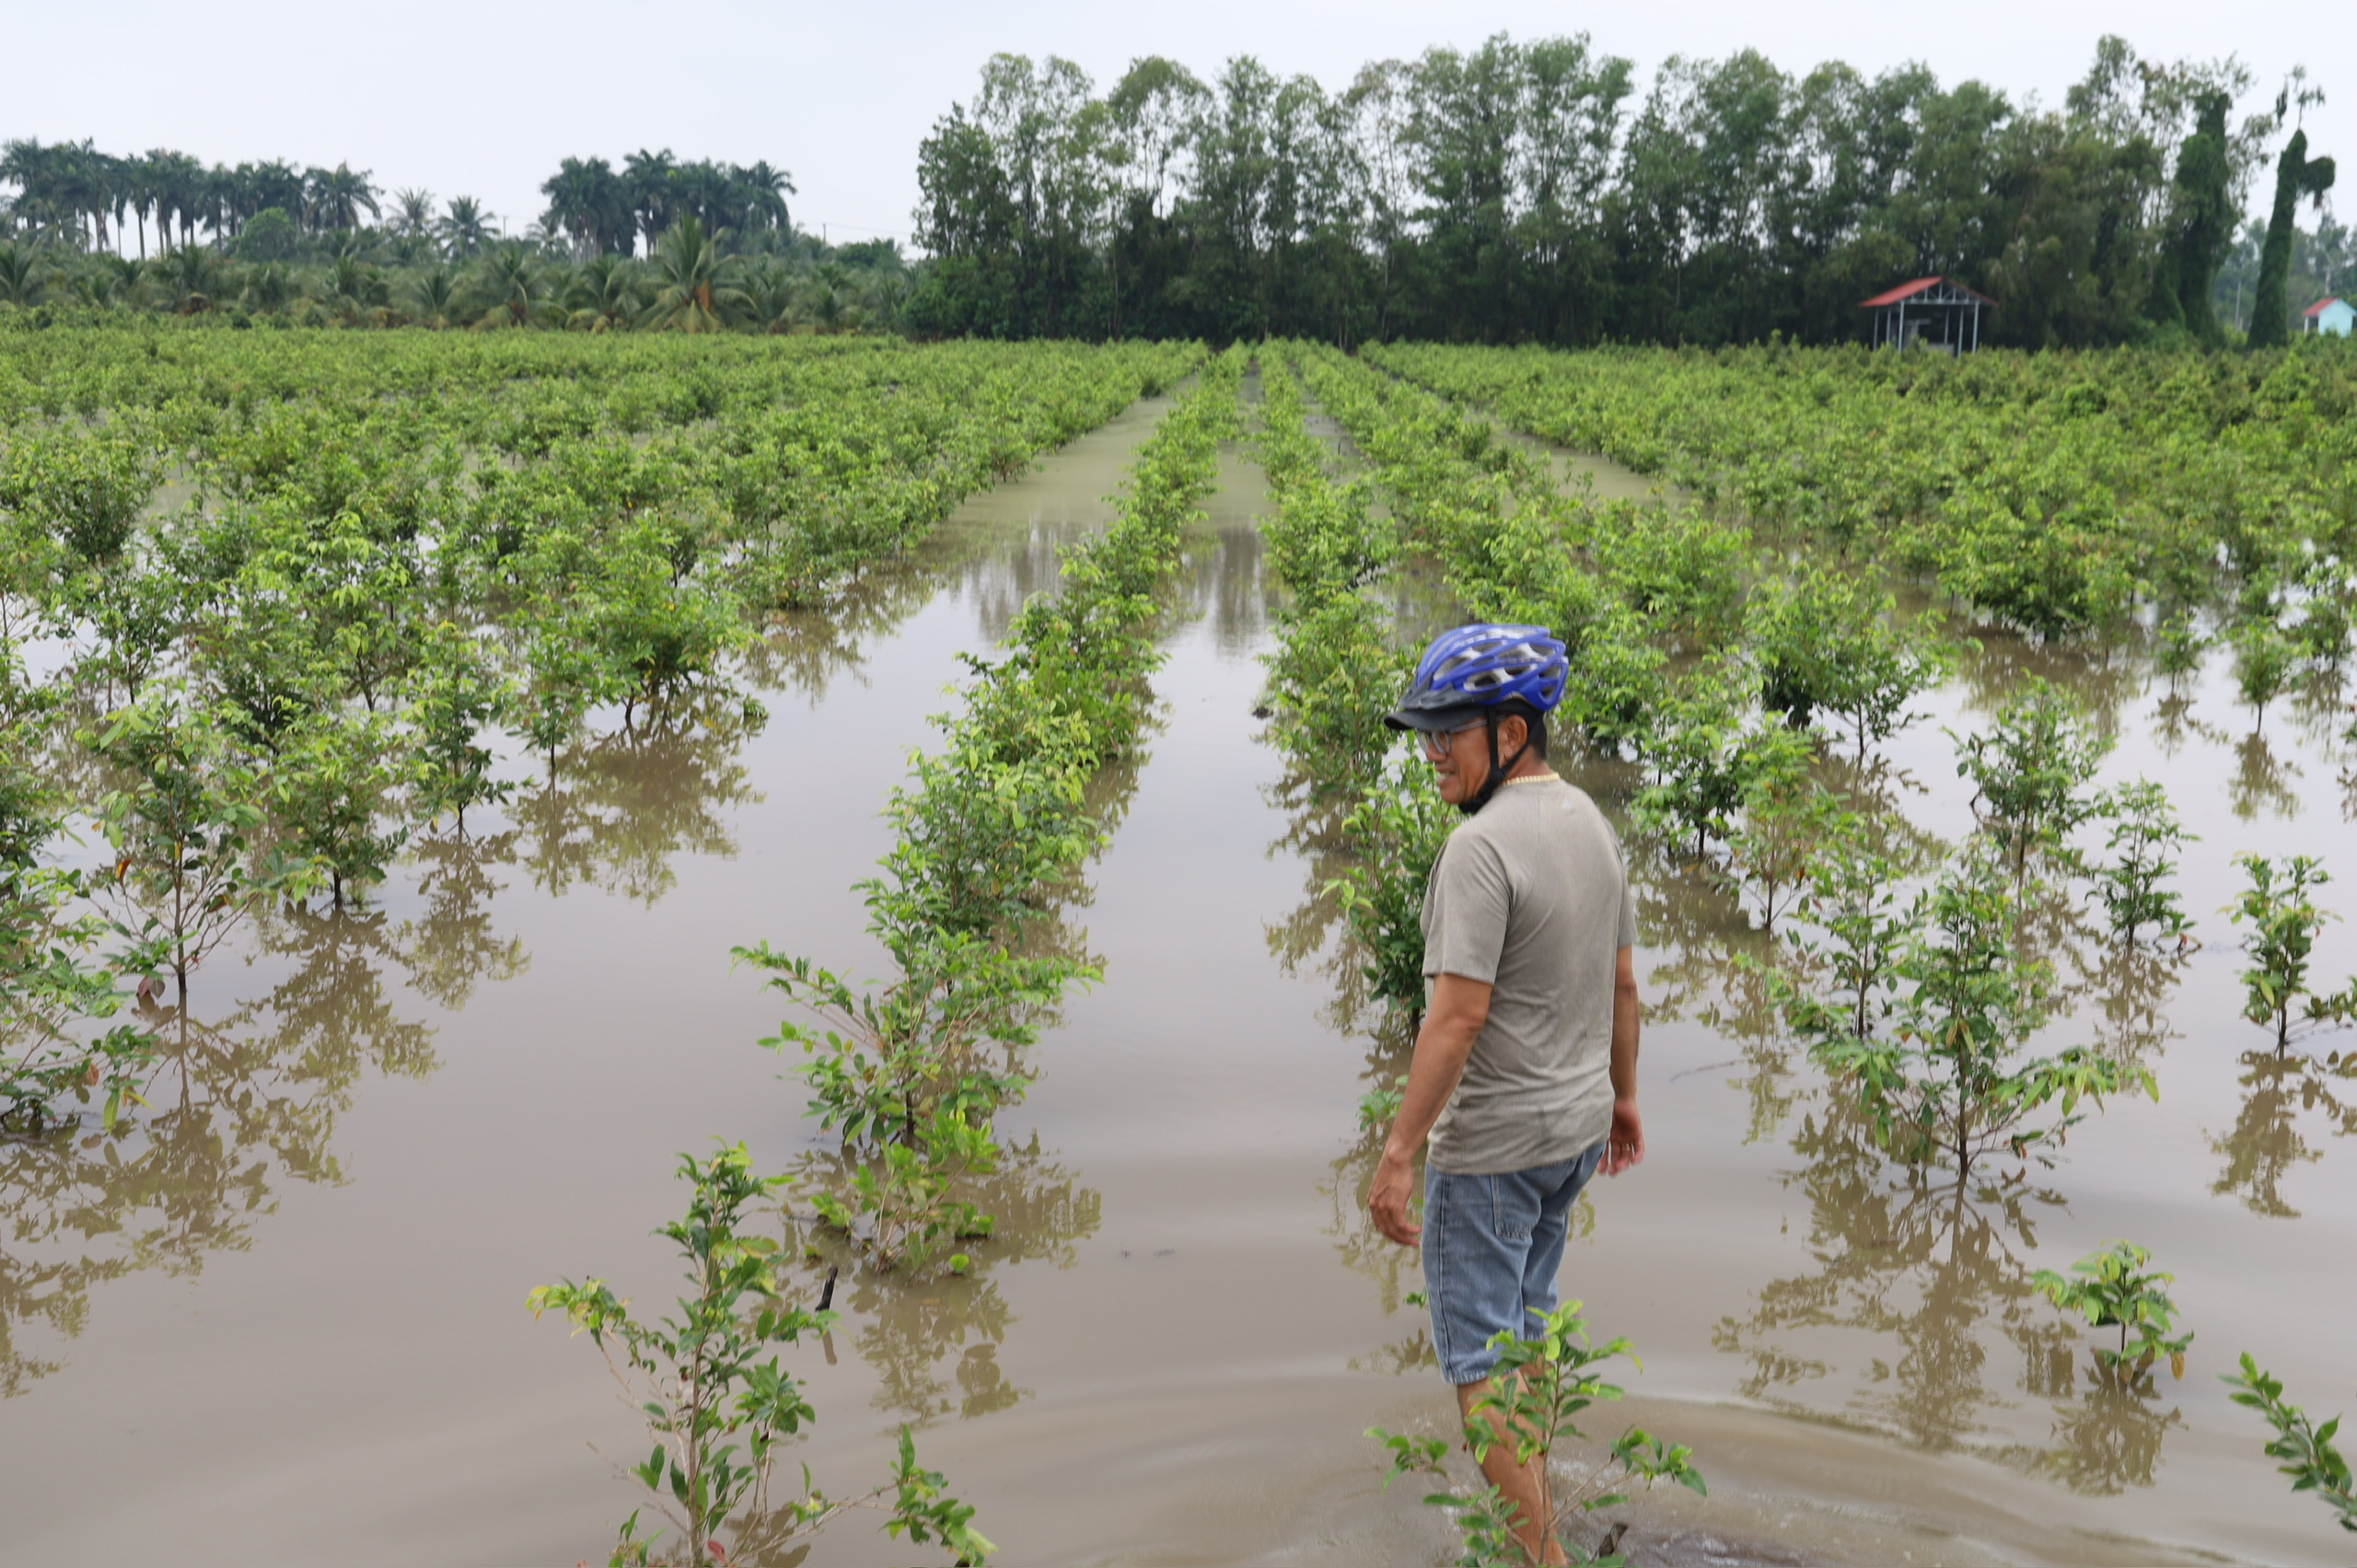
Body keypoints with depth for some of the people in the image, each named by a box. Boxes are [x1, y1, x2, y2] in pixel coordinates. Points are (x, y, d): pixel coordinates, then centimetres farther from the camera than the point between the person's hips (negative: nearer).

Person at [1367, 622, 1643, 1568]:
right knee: (1526, 1321, 22)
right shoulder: (1591, 823, 6)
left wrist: (1399, 1153, -22)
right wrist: (1621, 1096, 24)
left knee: (1478, 1353, 1)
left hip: (1493, 1142, -9)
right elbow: (1623, 980, 13)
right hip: (1578, 1120, 9)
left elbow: (1459, 1013, -25)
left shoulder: (1481, 847, -22)